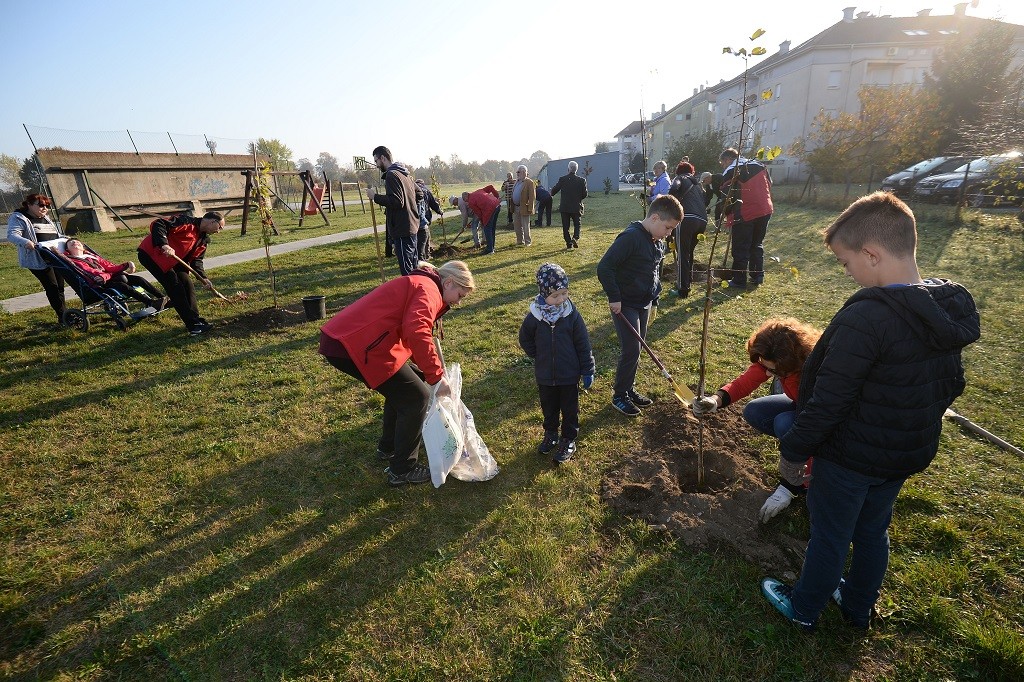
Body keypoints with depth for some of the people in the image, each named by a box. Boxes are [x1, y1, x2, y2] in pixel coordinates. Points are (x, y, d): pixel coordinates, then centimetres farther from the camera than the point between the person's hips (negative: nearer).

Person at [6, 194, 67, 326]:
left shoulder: (46, 218, 21)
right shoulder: (19, 218, -2)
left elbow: (57, 235, 31)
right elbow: (12, 235, -15)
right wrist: (25, 242, -33)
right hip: (38, 260, -7)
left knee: (60, 287, 7)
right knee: (52, 288, -9)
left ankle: (64, 317, 13)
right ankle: (63, 317, -7)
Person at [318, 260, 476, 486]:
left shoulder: (417, 284, 26)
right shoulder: (428, 289, -7)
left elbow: (409, 333, 33)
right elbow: (416, 332, -27)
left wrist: (428, 374, 32)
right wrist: (436, 376, -21)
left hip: (340, 338, 11)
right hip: (357, 347, -10)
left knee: (403, 386, 25)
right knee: (416, 397, 0)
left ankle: (388, 448, 38)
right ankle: (403, 470, 12)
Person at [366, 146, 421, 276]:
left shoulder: (391, 175, -13)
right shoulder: (405, 174, 16)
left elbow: (397, 201, -23)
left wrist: (375, 196, -15)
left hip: (401, 228, -10)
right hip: (412, 225, 10)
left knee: (406, 269, -6)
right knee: (414, 264, 18)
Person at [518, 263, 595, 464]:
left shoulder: (572, 315, -14)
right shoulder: (534, 316, -12)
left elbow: (583, 344, -7)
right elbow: (525, 340, 6)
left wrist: (587, 370, -4)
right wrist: (539, 356, 2)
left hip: (569, 375, -1)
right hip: (545, 376, 2)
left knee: (570, 409, 13)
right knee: (549, 408, 20)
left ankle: (569, 440, 31)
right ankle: (550, 435, 42)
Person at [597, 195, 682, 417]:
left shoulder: (657, 242, 8)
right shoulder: (631, 237, -21)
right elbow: (604, 267, -25)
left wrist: (654, 299, 20)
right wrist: (614, 298, -23)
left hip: (644, 304, 9)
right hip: (625, 305, -9)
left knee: (636, 349, 15)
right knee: (631, 350, -7)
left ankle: (628, 388, 30)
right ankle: (619, 395, 10)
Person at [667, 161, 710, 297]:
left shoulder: (680, 178, 14)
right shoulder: (698, 183, 32)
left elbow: (674, 189, -8)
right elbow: (705, 201, 27)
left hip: (687, 218, -6)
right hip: (702, 221, 6)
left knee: (682, 254, -2)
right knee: (689, 252, 23)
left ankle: (683, 288, -4)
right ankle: (688, 280, 32)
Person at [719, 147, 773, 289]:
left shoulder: (730, 172, -6)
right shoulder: (759, 165, 15)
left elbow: (726, 197, -8)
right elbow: (769, 185, 19)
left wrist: (727, 215, 3)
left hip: (744, 215, -6)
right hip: (765, 211, 7)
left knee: (740, 249, 2)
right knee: (757, 245, 19)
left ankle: (739, 281, 5)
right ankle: (758, 276, 22)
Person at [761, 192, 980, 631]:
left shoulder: (864, 319, -31)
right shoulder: (950, 310, -3)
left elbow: (827, 402, -27)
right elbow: (951, 385, 9)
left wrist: (794, 451, -15)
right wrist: (917, 425, 22)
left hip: (851, 458, -7)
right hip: (909, 454, 8)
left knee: (830, 535, 13)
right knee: (873, 531, 25)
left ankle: (804, 609, 36)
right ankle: (859, 608, 47)